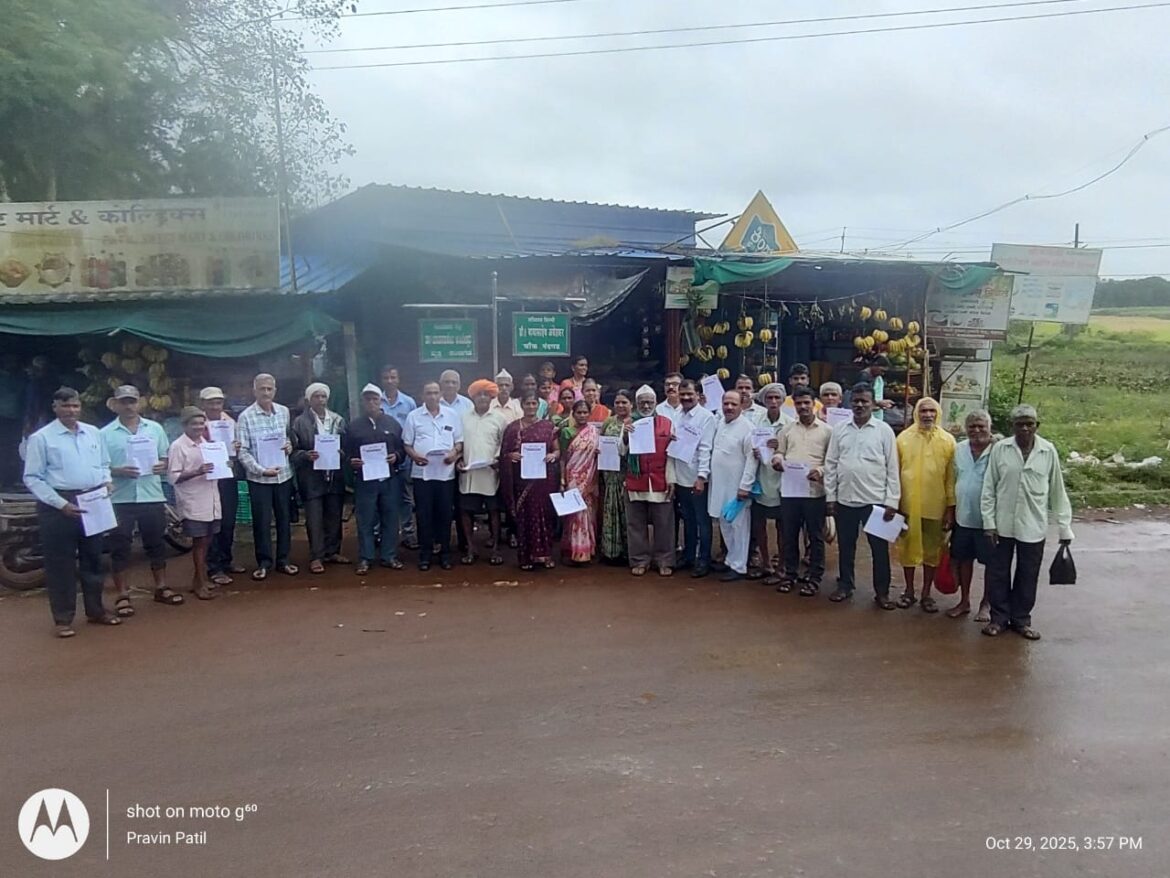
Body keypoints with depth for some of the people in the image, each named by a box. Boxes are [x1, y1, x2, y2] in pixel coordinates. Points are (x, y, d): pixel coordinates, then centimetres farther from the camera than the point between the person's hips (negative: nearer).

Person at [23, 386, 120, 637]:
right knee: (60, 563, 2)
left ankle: (95, 610, 27)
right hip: (58, 505, -5)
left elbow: (104, 464, 19)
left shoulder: (93, 433, 8)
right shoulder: (41, 438, -6)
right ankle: (63, 618, 13)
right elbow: (32, 478, -8)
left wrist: (106, 481, -2)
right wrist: (61, 504, -16)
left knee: (93, 557, 13)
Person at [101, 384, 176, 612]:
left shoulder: (155, 428, 7)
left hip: (152, 496, 2)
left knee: (156, 543, 12)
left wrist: (163, 466, -10)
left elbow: (166, 457, 12)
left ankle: (161, 588, 24)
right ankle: (122, 595, 12)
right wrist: (118, 471, -19)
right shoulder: (106, 433, 0)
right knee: (120, 547, 3)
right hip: (120, 499, -2)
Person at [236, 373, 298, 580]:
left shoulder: (284, 412, 4)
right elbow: (243, 451, -9)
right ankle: (264, 562, 17)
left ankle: (283, 560, 23)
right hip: (259, 478, -4)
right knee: (262, 521, 3)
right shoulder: (246, 417, -8)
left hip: (284, 475, 4)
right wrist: (261, 470, -19)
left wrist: (290, 445, -5)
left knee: (284, 518, 11)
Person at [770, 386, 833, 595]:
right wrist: (777, 459, -9)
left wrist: (820, 471, -19)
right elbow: (779, 452, 13)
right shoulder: (787, 429, 11)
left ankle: (814, 577, 17)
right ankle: (790, 573, 24)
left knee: (815, 536, 5)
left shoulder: (827, 430, 1)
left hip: (815, 490, -3)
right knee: (789, 534, 10)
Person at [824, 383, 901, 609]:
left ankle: (882, 592, 18)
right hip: (845, 500, 2)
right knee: (845, 546, 13)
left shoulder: (884, 430, -2)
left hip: (875, 500, -2)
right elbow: (831, 464, 6)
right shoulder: (840, 430, 4)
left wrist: (891, 501, -8)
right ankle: (845, 586, 27)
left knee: (879, 548, 6)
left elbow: (892, 468, -4)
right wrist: (830, 496, 2)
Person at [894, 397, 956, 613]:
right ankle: (909, 591, 25)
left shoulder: (948, 441, -1)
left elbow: (951, 477, 0)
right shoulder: (903, 438, 0)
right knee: (908, 548, 10)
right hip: (908, 505, 0)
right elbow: (895, 473, 3)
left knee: (932, 551, 10)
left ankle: (926, 594, 23)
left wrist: (950, 508, -2)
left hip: (935, 507, 0)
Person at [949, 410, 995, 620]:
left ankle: (986, 604, 25)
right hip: (963, 517, 5)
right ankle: (964, 601, 30)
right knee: (963, 559, 15)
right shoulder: (959, 449, 4)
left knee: (991, 563, 9)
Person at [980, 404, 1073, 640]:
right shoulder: (999, 449, -5)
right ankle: (999, 618, 24)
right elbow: (989, 488, -1)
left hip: (1033, 526, 0)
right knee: (998, 574, 9)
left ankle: (1021, 619, 28)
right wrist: (989, 522, -5)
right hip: (1003, 524, 0)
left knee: (1028, 576, 11)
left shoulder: (1048, 451, -3)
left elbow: (1057, 492, 2)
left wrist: (1064, 527, 3)